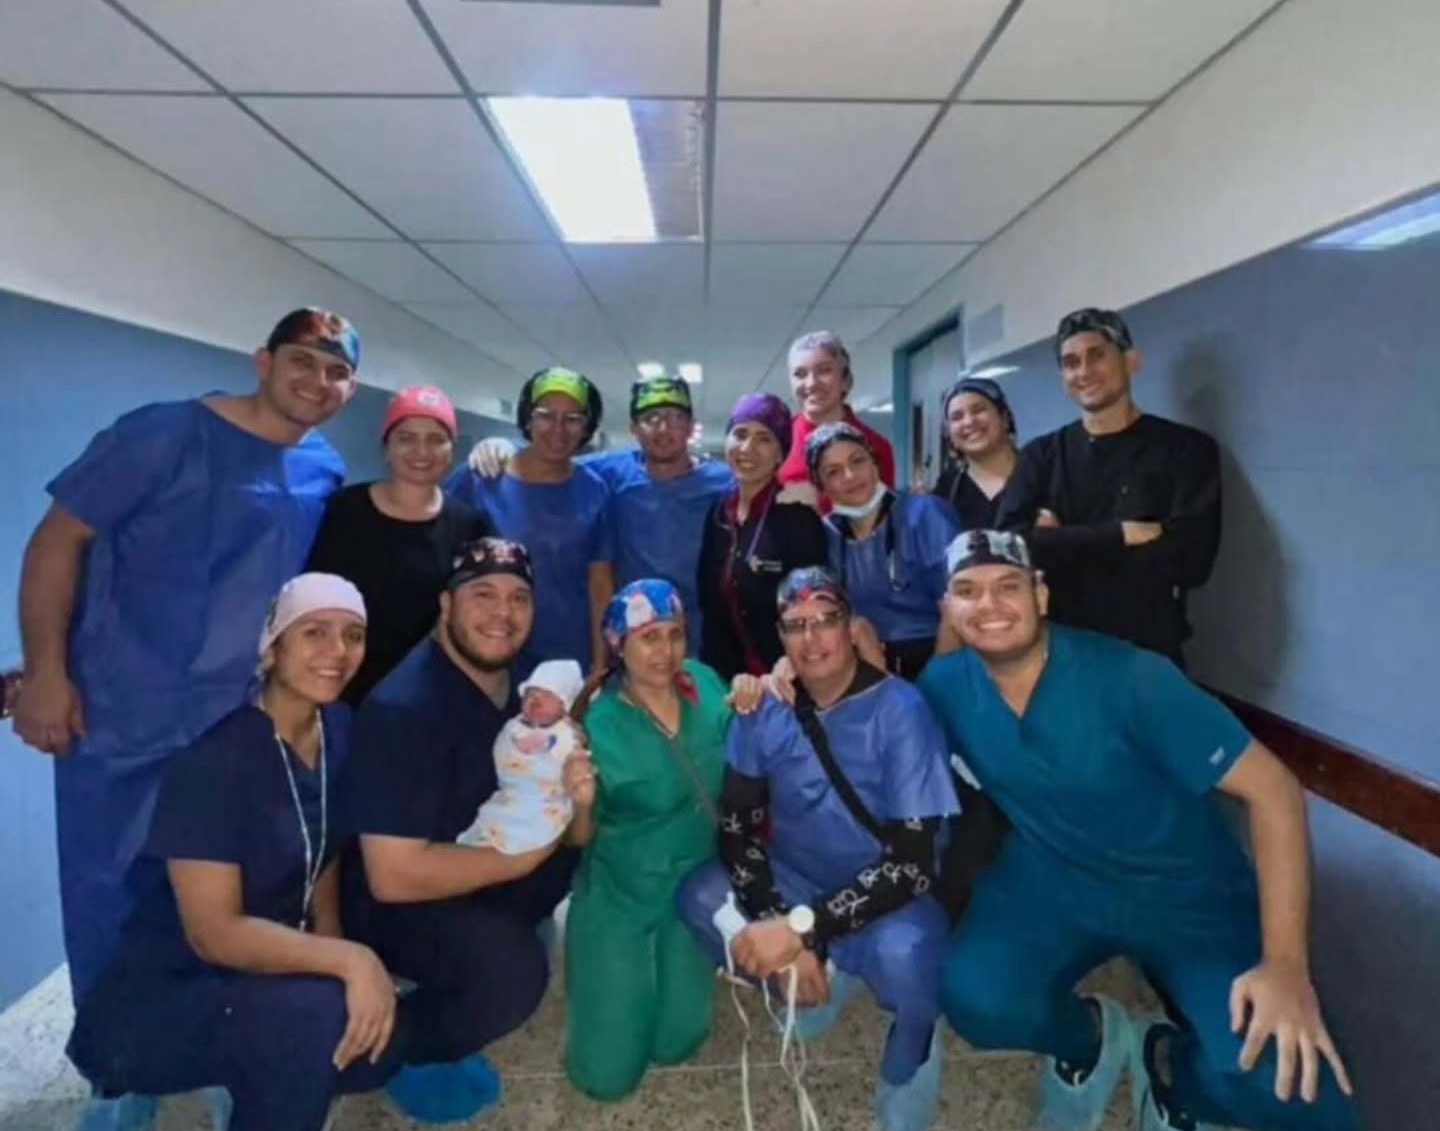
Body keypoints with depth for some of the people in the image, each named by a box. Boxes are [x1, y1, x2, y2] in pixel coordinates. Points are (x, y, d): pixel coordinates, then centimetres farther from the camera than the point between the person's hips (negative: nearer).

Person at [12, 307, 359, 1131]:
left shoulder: (327, 474, 2)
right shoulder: (166, 434, -14)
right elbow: (59, 539, -11)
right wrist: (45, 672, -14)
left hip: (240, 727, 4)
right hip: (119, 720, -4)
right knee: (111, 901, 10)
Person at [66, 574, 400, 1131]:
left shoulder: (339, 730, -5)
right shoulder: (215, 760, -27)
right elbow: (214, 933, -27)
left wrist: (331, 952, -6)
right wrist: (349, 961, -33)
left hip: (260, 966, 8)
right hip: (161, 995, -8)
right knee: (310, 1015, -32)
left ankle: (252, 1073, 22)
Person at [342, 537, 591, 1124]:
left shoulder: (524, 690, -5)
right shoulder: (403, 708, -27)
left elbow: (570, 837, -1)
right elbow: (394, 876, -29)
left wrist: (578, 801, -25)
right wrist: (522, 855, -22)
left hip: (474, 877, 8)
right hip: (391, 903, -8)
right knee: (511, 966, -30)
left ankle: (450, 990, 12)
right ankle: (403, 1047, 3)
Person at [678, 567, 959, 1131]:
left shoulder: (900, 711, -21)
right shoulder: (764, 710, -9)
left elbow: (912, 863, -23)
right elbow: (736, 828, -7)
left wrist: (802, 928, -28)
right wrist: (781, 927, -22)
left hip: (888, 896, -4)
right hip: (795, 882, 4)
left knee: (902, 953, -36)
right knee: (698, 898, -20)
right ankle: (825, 979, 5)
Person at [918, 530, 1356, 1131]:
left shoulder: (1129, 678, -24)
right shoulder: (945, 685, -13)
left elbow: (1273, 790, -21)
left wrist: (1285, 964, -28)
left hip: (1184, 892, -1)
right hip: (1054, 881, 2)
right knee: (975, 998, -27)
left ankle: (1169, 1059, 15)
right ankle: (1091, 1036, 10)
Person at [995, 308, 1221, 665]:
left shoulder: (1187, 448, -4)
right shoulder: (1041, 454, 4)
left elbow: (1189, 558, -17)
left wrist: (1060, 543, -12)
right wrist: (1121, 534, -18)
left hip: (1147, 653, -2)